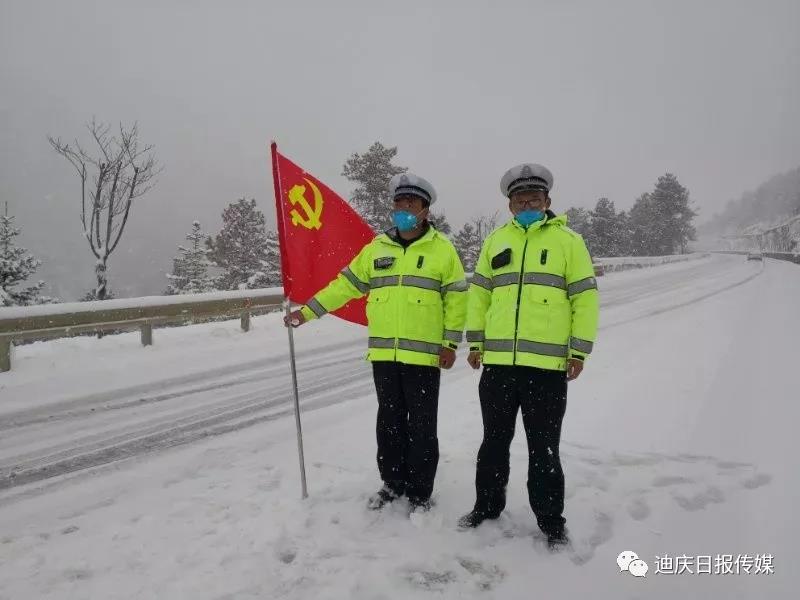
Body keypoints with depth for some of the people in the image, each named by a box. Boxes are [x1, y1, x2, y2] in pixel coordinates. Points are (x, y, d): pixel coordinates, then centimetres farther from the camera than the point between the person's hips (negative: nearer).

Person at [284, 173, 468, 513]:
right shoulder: (377, 248, 9)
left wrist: (451, 343, -6)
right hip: (383, 354, 4)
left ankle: (420, 492, 21)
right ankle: (393, 482, 31)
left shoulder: (442, 249, -1)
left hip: (423, 355, -4)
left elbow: (456, 297, -1)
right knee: (389, 422, 15)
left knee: (421, 426, 5)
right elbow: (344, 285, 11)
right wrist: (307, 312, 6)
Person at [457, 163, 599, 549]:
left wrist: (579, 351, -4)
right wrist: (475, 341, 9)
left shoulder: (568, 241, 4)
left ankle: (550, 520, 25)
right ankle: (487, 505, 32)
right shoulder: (496, 240, 12)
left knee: (543, 447, 8)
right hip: (498, 362, 3)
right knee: (494, 440, 15)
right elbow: (479, 293, 14)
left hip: (547, 365, -3)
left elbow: (585, 297, 1)